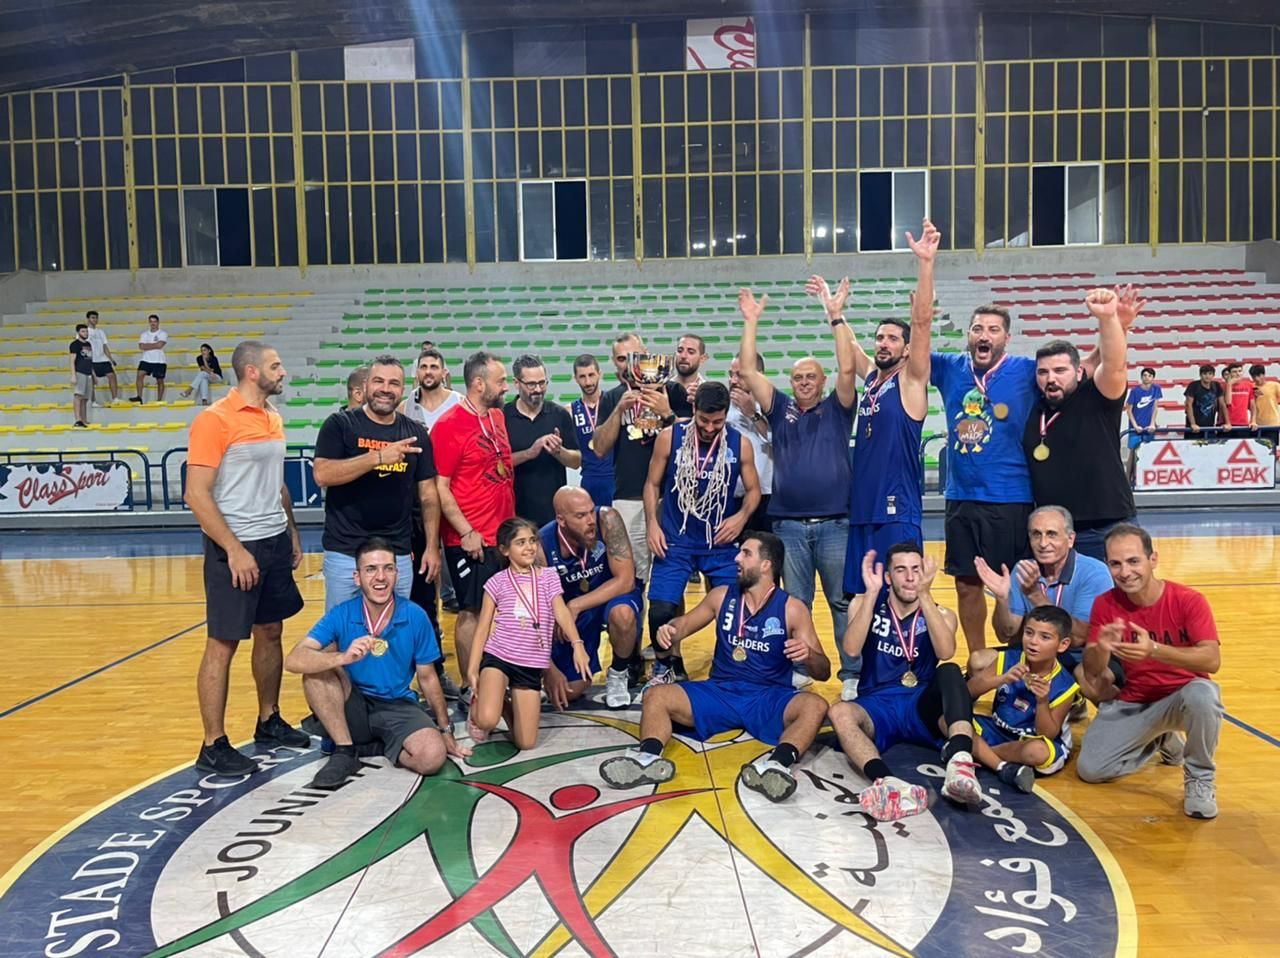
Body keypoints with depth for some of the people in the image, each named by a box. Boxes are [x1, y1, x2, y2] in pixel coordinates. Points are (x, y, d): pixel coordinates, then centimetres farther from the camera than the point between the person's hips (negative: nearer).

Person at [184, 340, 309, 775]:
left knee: (270, 632, 15)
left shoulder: (274, 419, 11)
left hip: (275, 542, 8)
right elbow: (197, 495, -17)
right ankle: (213, 746, 9)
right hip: (236, 547, -8)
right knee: (223, 644, -1)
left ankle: (269, 722, 29)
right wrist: (234, 550, -20)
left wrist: (292, 534, 16)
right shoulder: (215, 420, -13)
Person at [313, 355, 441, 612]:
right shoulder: (340, 424, -2)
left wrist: (432, 546, 4)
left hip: (398, 553, 3)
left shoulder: (415, 433, 7)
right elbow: (322, 475, -15)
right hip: (345, 552, -2)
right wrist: (378, 457, -23)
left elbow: (428, 493, 10)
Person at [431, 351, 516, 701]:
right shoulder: (450, 425, -13)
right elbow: (439, 488, -14)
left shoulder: (497, 417, 10)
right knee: (472, 610, 1)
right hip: (471, 540, -8)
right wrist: (466, 532, -16)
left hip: (504, 535, 8)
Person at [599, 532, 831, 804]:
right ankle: (648, 757, -44)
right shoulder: (722, 596, 6)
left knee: (816, 706, -32)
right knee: (656, 696, -16)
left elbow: (823, 672, -3)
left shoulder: (792, 609, -4)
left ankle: (776, 763, -56)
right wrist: (671, 630, -7)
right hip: (719, 692, 3)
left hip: (770, 699, -3)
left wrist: (808, 655, -28)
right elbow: (686, 622, 18)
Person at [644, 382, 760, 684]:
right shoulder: (669, 437, -6)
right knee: (660, 609, -9)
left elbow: (753, 489, 7)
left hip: (722, 543, 1)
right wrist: (652, 523, -8)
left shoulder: (740, 444, -3)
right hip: (675, 541, -1)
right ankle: (664, 666, 20)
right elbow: (653, 484, 4)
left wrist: (742, 516, -11)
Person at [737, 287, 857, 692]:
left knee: (844, 602, 4)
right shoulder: (780, 408, 11)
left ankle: (853, 673, 11)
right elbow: (748, 371, 5)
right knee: (795, 603, 10)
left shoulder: (837, 408, 7)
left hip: (835, 524, -2)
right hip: (788, 525, 2)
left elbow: (848, 368, -7)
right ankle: (798, 668, 21)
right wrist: (751, 322, 1)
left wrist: (836, 318, -9)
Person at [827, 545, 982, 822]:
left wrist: (925, 594, -22)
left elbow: (945, 652, -16)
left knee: (950, 672, -28)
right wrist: (872, 593, -16)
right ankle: (888, 784, -57)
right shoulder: (865, 604, 7)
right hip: (877, 707, 0)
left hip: (922, 707, 1)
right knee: (839, 712, -32)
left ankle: (960, 760, -51)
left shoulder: (941, 614, 7)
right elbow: (851, 650, -12)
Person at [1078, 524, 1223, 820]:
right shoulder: (1105, 605, -9)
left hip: (1182, 696, -3)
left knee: (1203, 693, -39)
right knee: (1090, 769, -12)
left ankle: (1199, 779, -12)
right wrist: (1102, 648, -33)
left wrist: (1154, 650, -43)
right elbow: (1091, 671, -9)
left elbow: (1212, 660, -28)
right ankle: (1160, 741, 18)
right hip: (1132, 702, 3)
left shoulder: (1188, 600, -17)